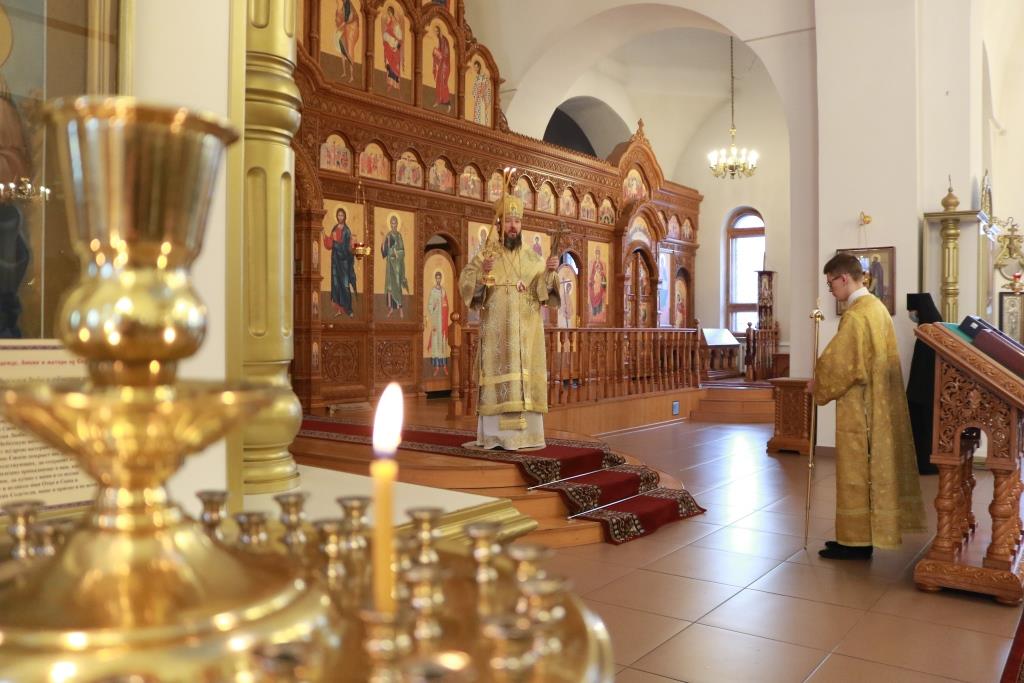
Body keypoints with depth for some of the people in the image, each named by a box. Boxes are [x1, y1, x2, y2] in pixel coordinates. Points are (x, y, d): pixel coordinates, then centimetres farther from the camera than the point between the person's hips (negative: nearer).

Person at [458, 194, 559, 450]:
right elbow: (465, 285, -7)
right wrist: (482, 273, -25)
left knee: (526, 377, 2)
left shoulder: (533, 259, 12)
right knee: (498, 377, -7)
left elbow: (545, 292, 4)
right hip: (497, 332, -3)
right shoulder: (484, 257, 4)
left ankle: (525, 433, 8)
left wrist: (549, 273, -15)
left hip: (527, 332, 3)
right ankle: (495, 435, -4)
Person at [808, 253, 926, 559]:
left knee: (855, 471, -1)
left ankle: (856, 540, 7)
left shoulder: (855, 315, -20)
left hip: (859, 408, -10)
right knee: (872, 469, 14)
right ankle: (863, 534, 23)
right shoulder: (877, 306, 11)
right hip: (879, 405, 10)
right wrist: (824, 378, 12)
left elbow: (840, 364, -20)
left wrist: (818, 385, -3)